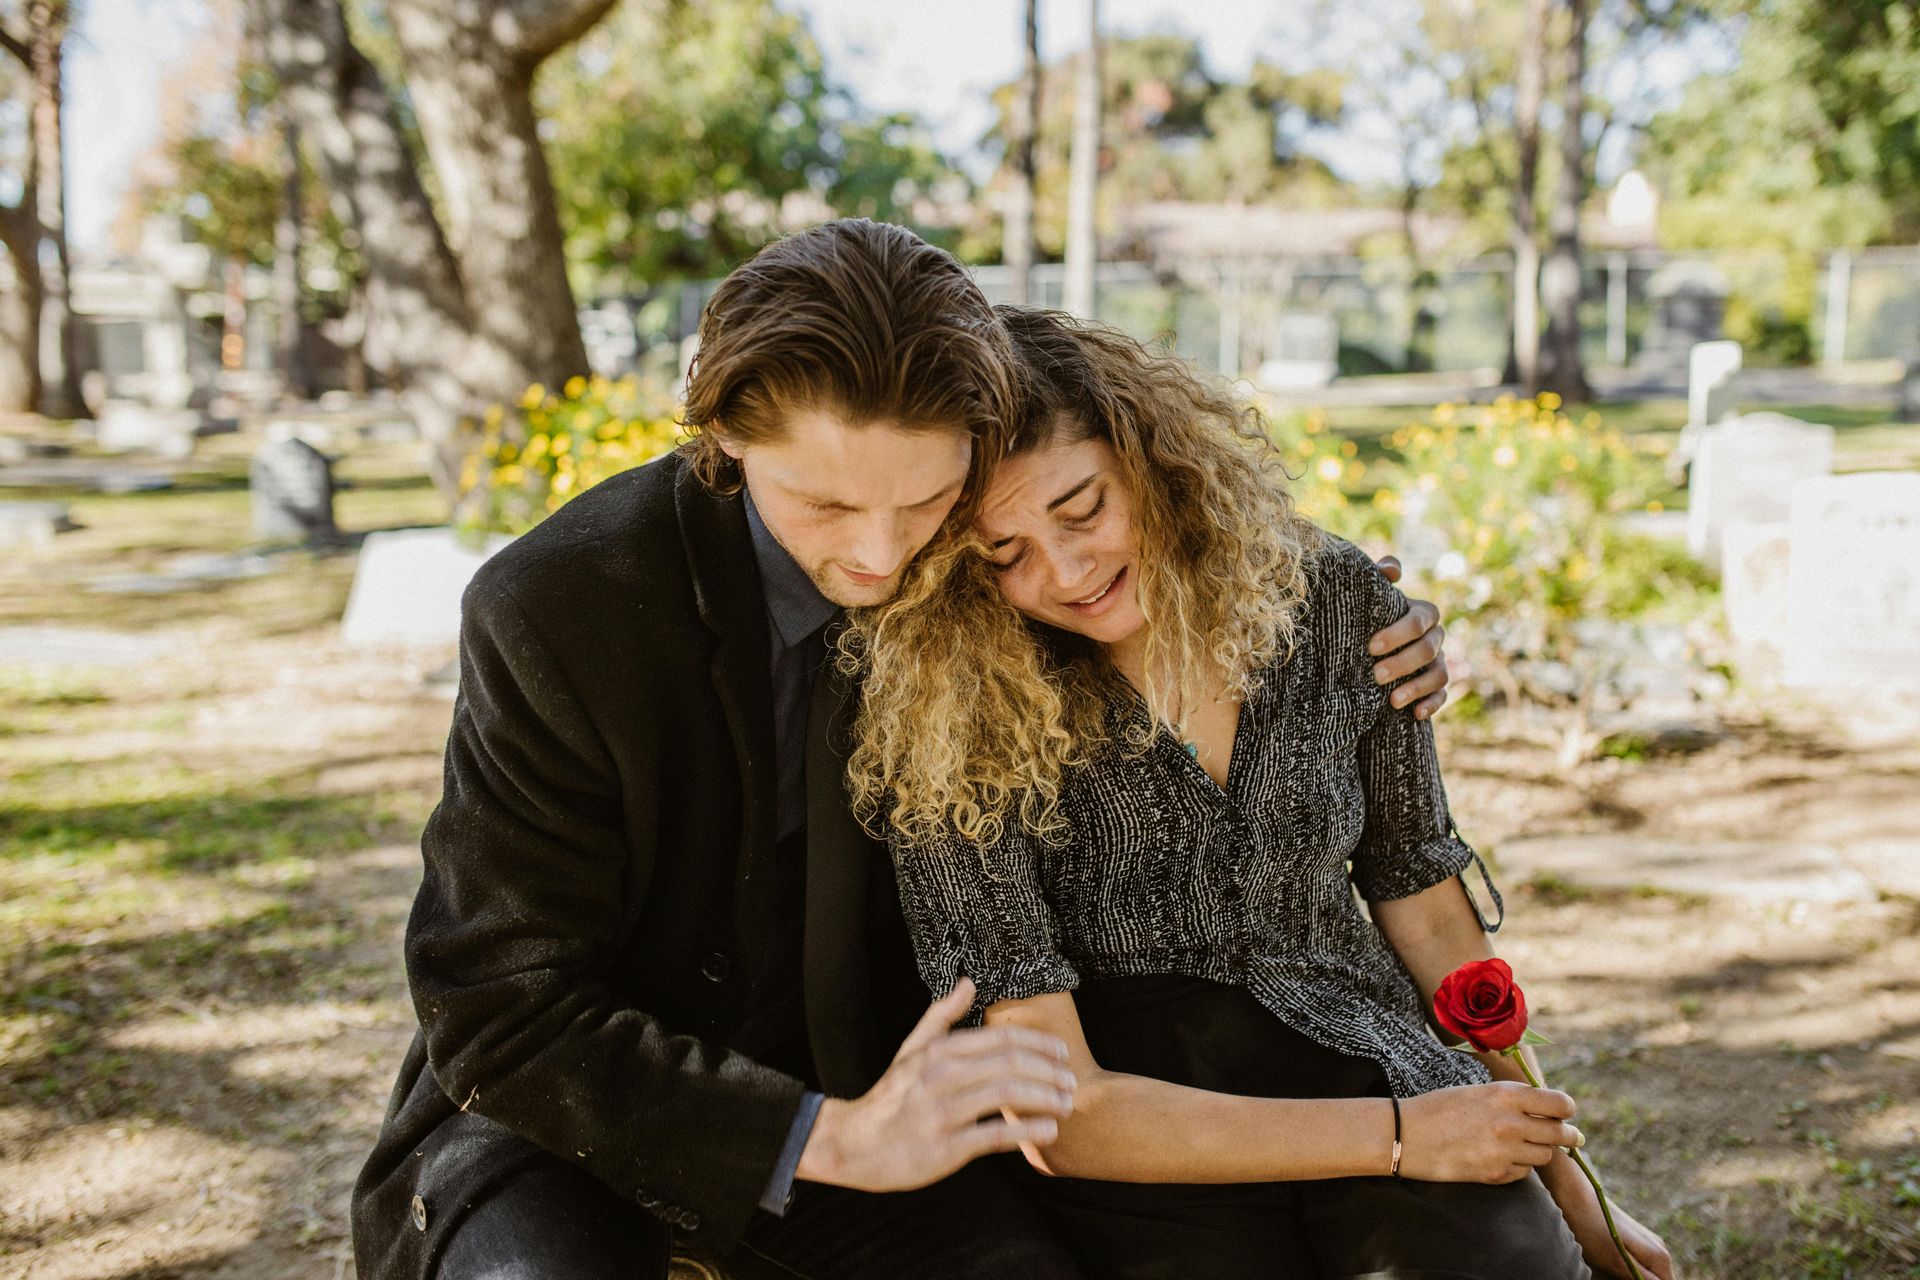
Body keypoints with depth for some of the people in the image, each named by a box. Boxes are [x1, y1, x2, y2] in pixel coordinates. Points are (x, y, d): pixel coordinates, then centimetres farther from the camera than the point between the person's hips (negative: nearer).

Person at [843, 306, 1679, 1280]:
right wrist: (1400, 1137, -15)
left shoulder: (1330, 603, -2)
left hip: (1359, 1058, 2)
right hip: (1145, 1158, -1)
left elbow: (1419, 898, 10)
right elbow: (1056, 1106, -14)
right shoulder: (947, 730, -13)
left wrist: (1564, 1187, 14)